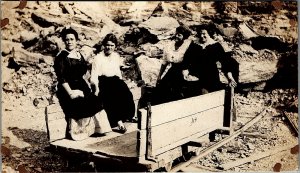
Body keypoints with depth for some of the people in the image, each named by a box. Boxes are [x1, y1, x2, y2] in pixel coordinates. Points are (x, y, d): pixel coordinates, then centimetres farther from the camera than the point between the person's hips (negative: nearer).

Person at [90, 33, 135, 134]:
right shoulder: (98, 58, 3)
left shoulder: (116, 56, 18)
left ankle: (121, 118, -20)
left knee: (126, 94, -25)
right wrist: (97, 88, -16)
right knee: (114, 96, -31)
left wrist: (121, 83, 10)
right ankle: (118, 121, -19)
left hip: (115, 81, 4)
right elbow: (94, 76, -3)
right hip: (103, 82, -4)